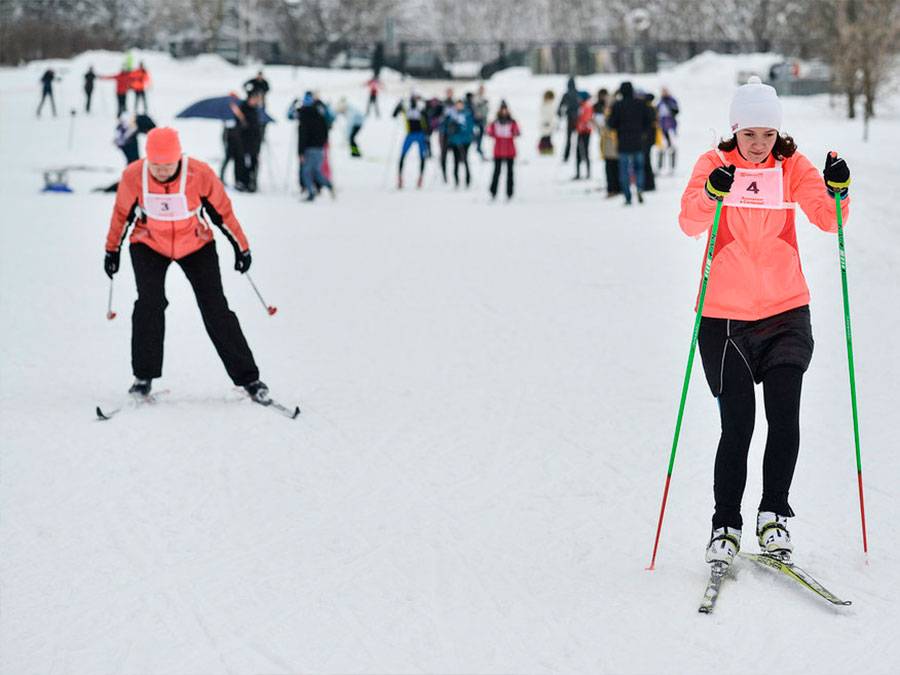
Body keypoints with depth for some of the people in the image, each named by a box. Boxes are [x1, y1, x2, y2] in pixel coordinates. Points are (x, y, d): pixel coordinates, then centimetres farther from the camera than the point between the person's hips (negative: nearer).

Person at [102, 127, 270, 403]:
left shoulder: (200, 174, -24)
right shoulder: (132, 176, -21)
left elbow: (222, 211, -9)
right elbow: (122, 213, -1)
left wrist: (241, 247, 0)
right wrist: (112, 250, 8)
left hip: (196, 245, 0)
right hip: (148, 245, 1)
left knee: (216, 310, -5)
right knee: (150, 302, -20)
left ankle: (248, 378, 5)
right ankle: (143, 376, -5)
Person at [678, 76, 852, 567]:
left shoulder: (791, 166, 3)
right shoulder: (714, 164, -2)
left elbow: (827, 218, -9)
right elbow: (689, 222, -17)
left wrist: (838, 192, -29)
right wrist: (712, 195, -37)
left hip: (786, 311, 2)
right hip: (725, 315, -1)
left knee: (785, 416, -9)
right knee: (737, 424, -4)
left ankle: (774, 516, 8)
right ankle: (726, 526, 10)